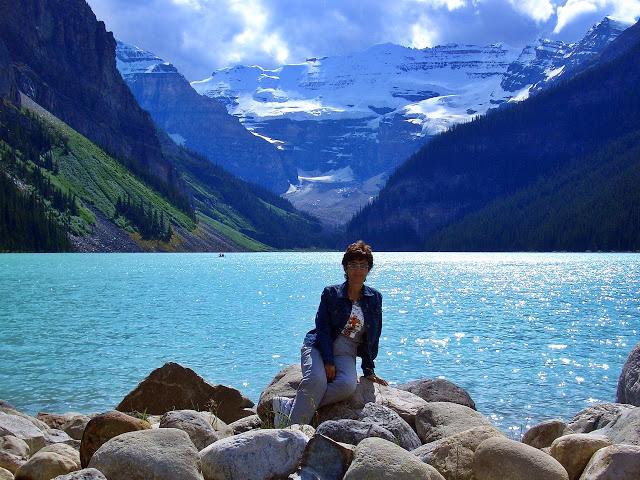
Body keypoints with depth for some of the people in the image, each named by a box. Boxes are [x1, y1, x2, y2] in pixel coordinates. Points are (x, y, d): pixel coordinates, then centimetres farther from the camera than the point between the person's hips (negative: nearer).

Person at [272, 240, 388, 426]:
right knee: (316, 380, -35)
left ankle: (290, 406, -30)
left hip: (346, 354, 2)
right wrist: (328, 361, -17)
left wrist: (368, 369, 9)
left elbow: (373, 337, 12)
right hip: (319, 347, -2)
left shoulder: (374, 299, 7)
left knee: (348, 385, -32)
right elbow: (323, 328, -7)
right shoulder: (331, 293, -1)